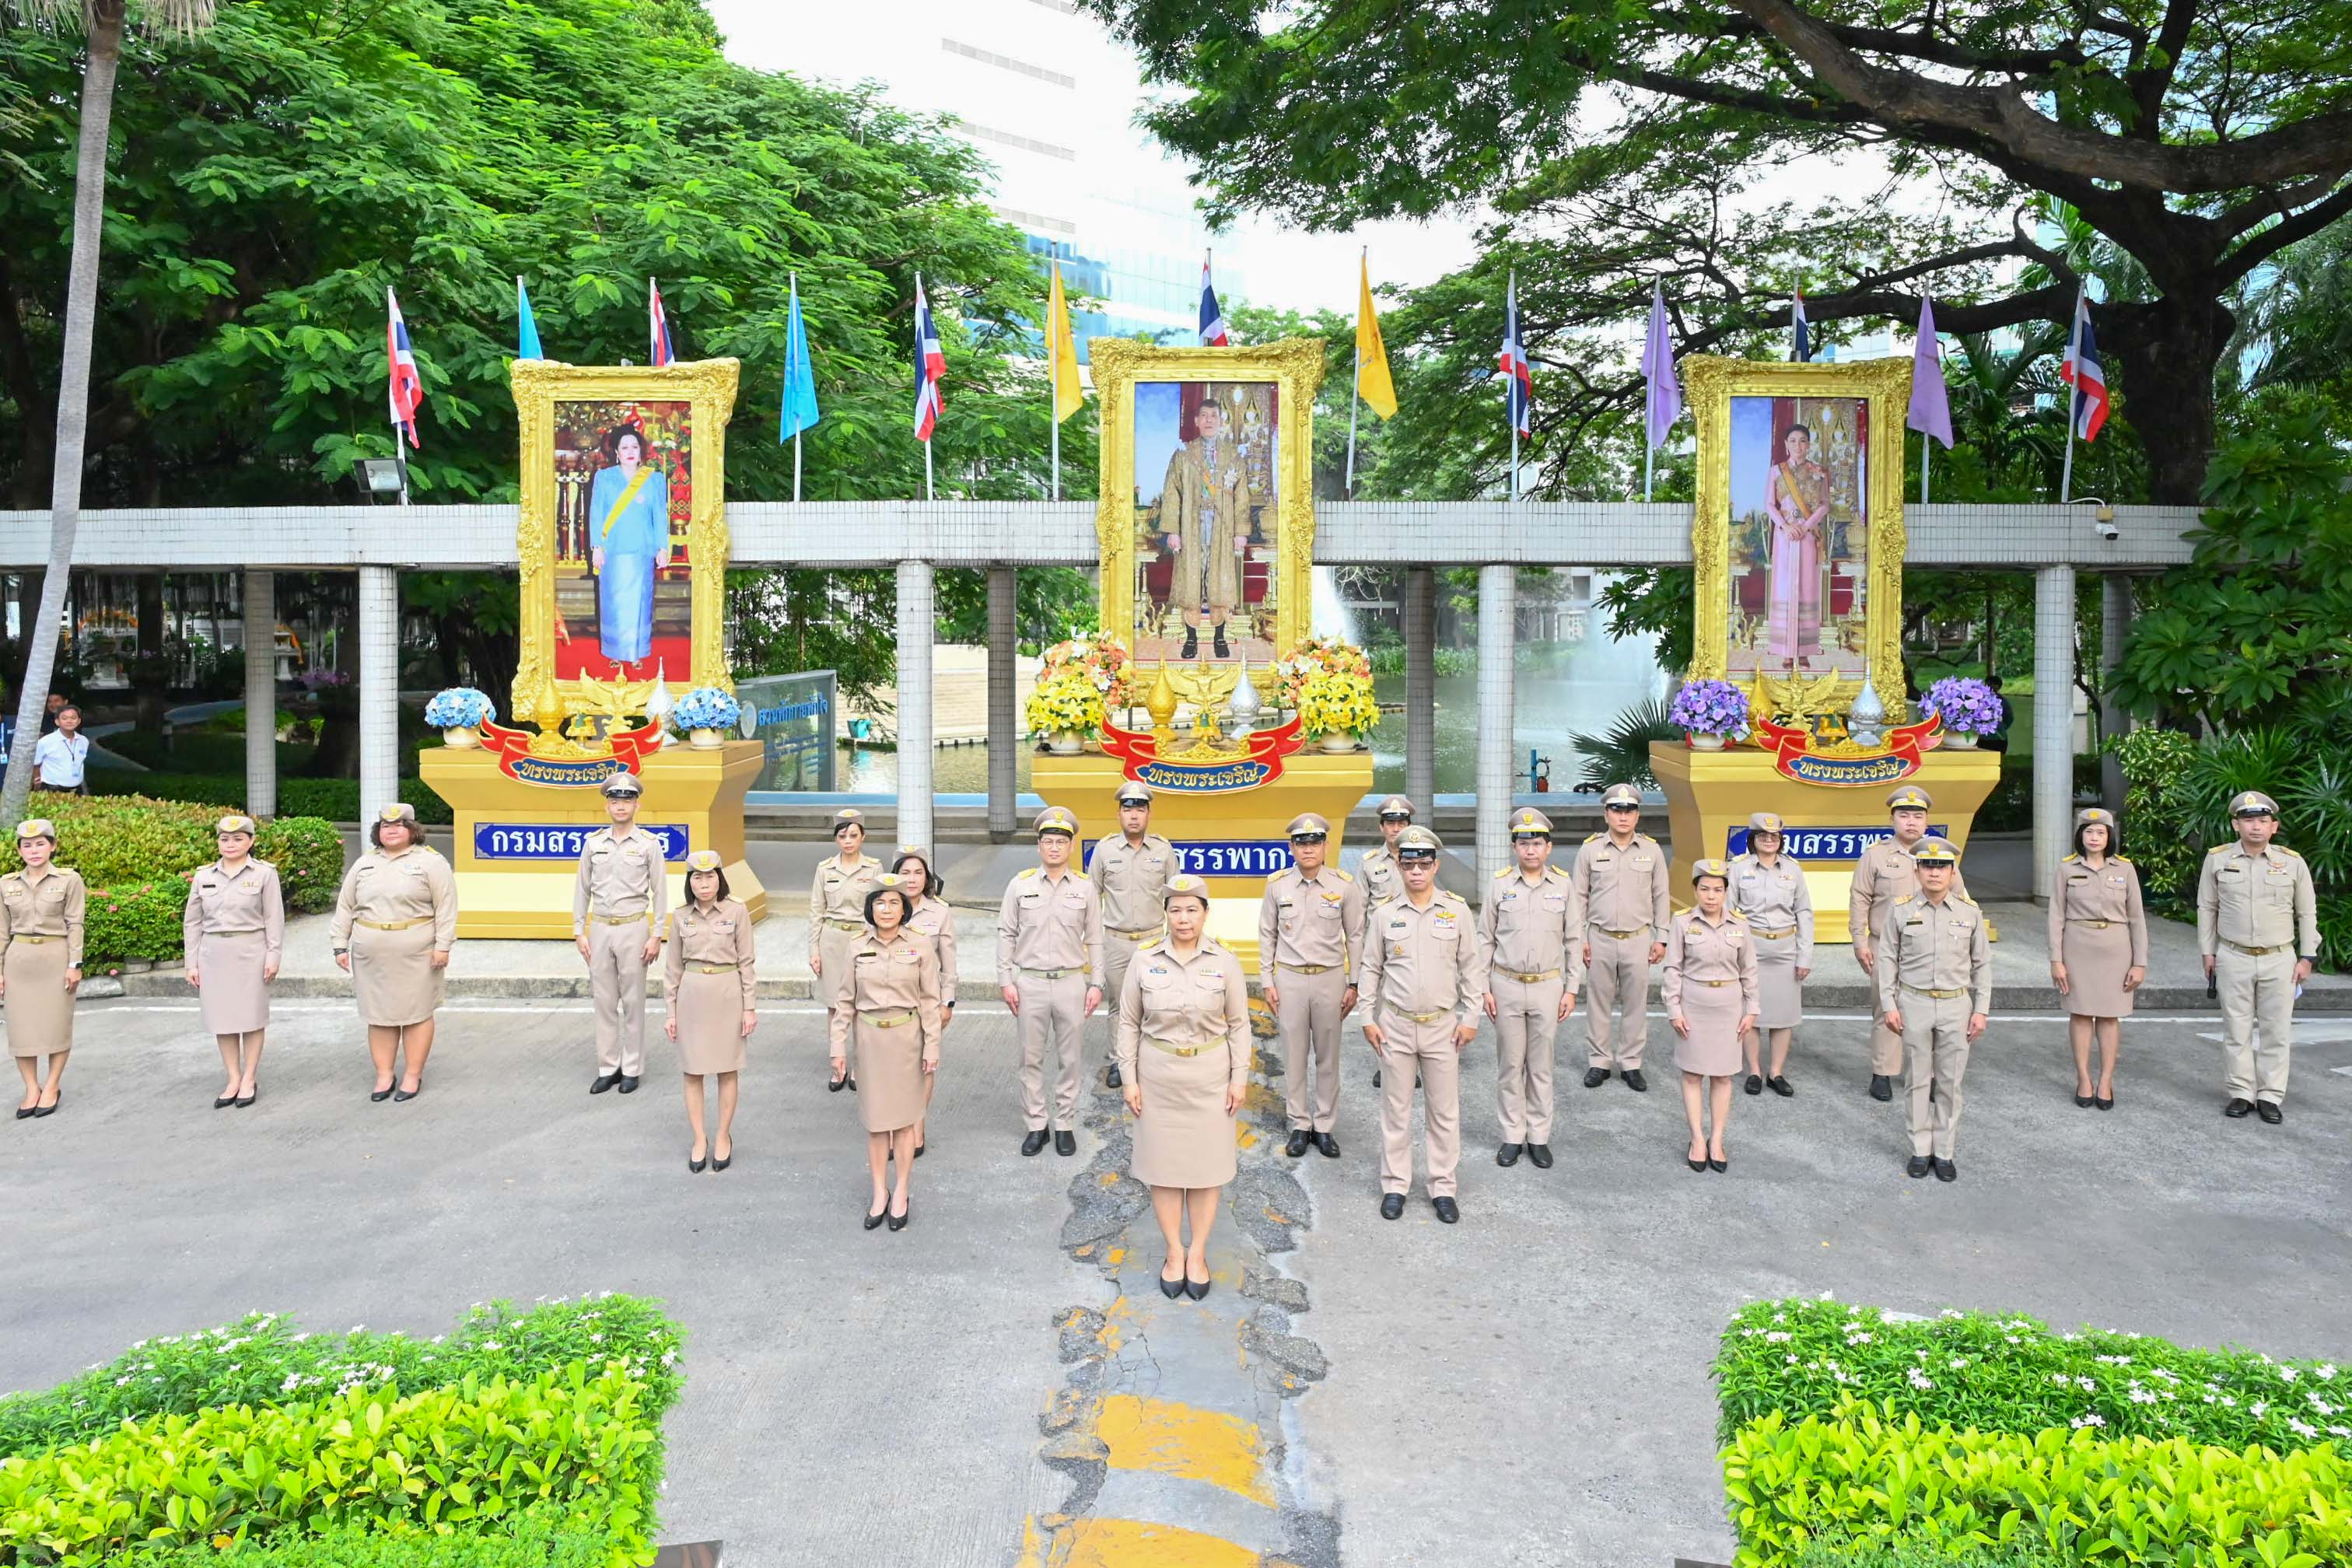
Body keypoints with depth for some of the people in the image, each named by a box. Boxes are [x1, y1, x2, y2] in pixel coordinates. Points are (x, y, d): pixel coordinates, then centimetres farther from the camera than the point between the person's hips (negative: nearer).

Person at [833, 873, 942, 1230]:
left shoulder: (920, 947, -5)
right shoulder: (858, 949, 1)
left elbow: (930, 1001, -3)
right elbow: (846, 1002, 5)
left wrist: (932, 1046, -5)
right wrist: (839, 1046, 3)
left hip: (906, 1038, -2)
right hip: (869, 1037, 2)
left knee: (903, 1118, 5)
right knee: (875, 1119, 7)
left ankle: (901, 1193, 16)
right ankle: (880, 1193, 19)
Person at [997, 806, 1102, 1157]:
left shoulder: (1085, 888, 3)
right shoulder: (1020, 885, 1)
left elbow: (1094, 940, 7)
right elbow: (1006, 935, 4)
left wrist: (1096, 984, 2)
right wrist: (1006, 981, -1)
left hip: (1071, 983, 0)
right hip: (1030, 983, 0)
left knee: (1069, 1059, 7)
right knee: (1032, 1058, 7)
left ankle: (1065, 1125, 18)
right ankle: (1035, 1125, 18)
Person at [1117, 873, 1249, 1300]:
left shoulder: (1225, 961, -5)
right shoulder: (1144, 961, -4)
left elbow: (1239, 1023, 1)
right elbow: (1129, 1023, 2)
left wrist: (1240, 1077, -2)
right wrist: (1130, 1079, -1)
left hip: (1210, 1076, 0)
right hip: (1158, 1076, 1)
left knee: (1207, 1163, 6)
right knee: (1163, 1163, 7)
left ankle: (1198, 1253, 20)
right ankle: (1174, 1252, 21)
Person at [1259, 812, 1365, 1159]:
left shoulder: (1345, 886, -4)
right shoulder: (1277, 885, -2)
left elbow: (1355, 937, 3)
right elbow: (1267, 935, 6)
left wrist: (1353, 985, 2)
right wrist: (1268, 982, 3)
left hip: (1330, 978, 0)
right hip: (1289, 978, 0)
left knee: (1328, 1056, 8)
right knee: (1294, 1055, 7)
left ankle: (1325, 1127, 20)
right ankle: (1299, 1126, 20)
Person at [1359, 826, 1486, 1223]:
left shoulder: (1457, 911, -2)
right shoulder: (1385, 915, -1)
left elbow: (1471, 968, 3)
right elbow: (1370, 969, 6)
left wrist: (1470, 1018, 0)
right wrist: (1368, 1019, 2)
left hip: (1442, 1026, 0)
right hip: (1395, 1026, 0)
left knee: (1444, 1111, 7)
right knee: (1395, 1109, 9)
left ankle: (1443, 1187, 19)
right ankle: (1395, 1185, 20)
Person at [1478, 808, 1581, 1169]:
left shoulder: (1563, 885, -1)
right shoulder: (1500, 885, -2)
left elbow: (1572, 940, 4)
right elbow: (1485, 939, 3)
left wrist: (1572, 989, 2)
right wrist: (1484, 988, 0)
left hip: (1548, 986, 0)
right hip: (1507, 986, 0)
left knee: (1541, 1065, 8)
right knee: (1510, 1064, 7)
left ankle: (1539, 1136, 19)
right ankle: (1513, 1136, 18)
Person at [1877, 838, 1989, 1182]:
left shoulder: (1970, 911, 1)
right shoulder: (1900, 909, -2)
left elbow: (1982, 964, 6)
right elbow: (1887, 958, 2)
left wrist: (1981, 1010, 2)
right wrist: (1889, 1004, -3)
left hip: (1957, 1005, 1)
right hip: (1914, 1004, -1)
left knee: (1950, 1082, 6)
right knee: (1917, 1081, 6)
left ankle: (1944, 1152, 17)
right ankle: (1920, 1150, 17)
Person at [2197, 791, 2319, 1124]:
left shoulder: (2292, 862, -1)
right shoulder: (2217, 859, -1)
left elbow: (2307, 913, 7)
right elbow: (2207, 907, 7)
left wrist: (2307, 957, 3)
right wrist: (2207, 952, 6)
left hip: (2279, 960, 0)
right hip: (2233, 959, 0)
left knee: (2277, 1031, 5)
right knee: (2237, 1030, 5)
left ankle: (2271, 1096, 13)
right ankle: (2242, 1093, 15)